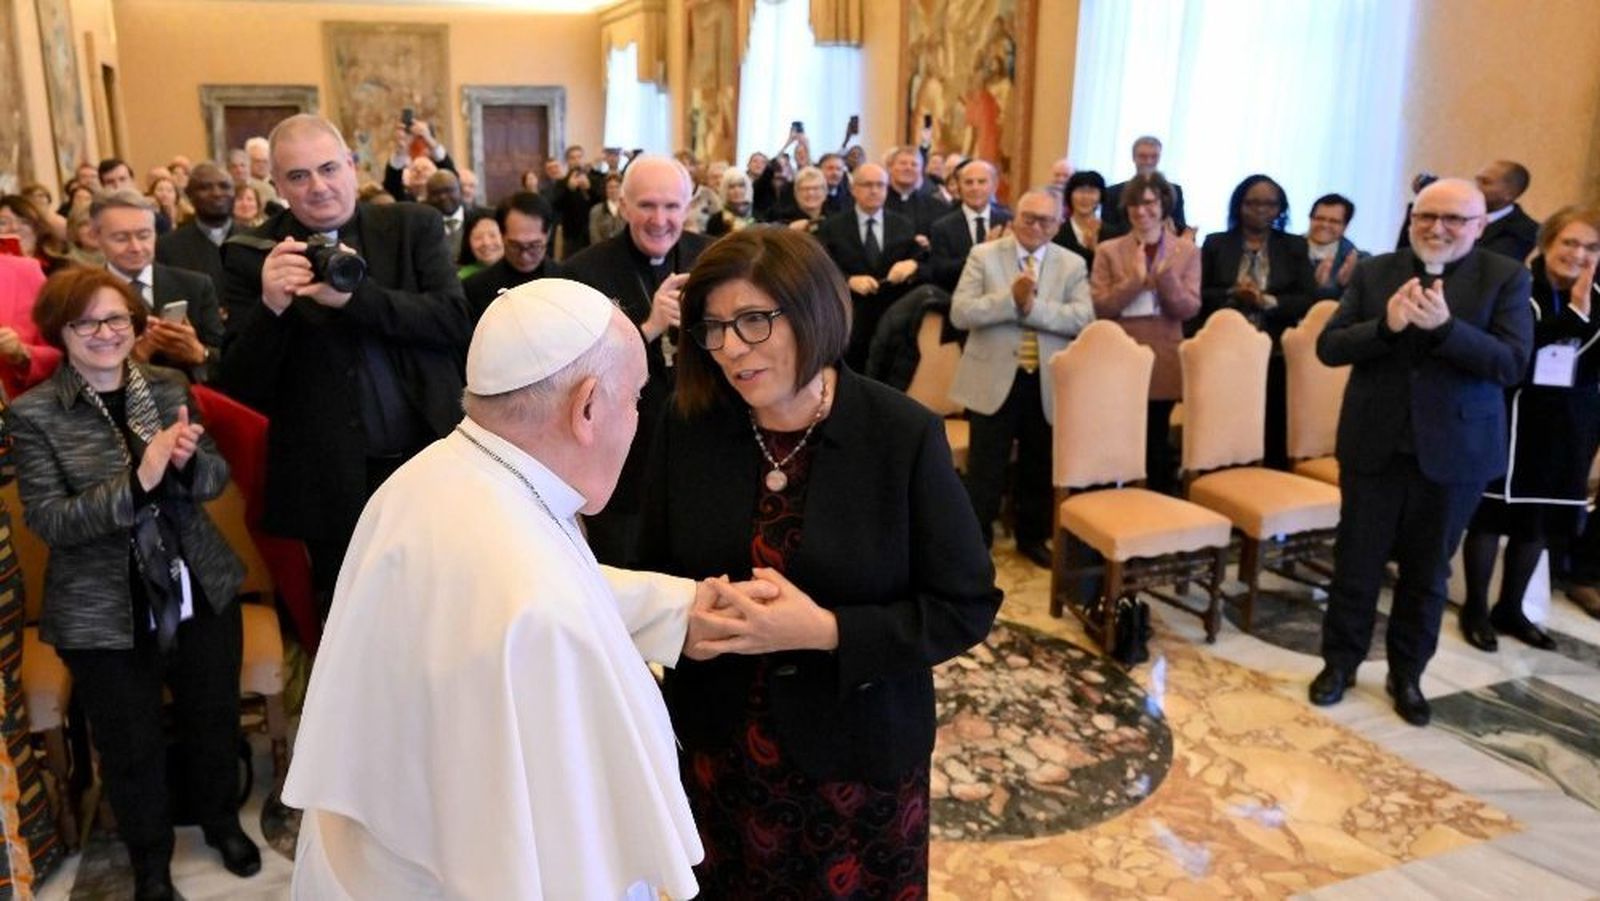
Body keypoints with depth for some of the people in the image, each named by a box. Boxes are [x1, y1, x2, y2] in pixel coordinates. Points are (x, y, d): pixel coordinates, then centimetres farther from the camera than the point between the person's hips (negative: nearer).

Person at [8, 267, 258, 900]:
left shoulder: (169, 386, 0)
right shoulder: (33, 414, -10)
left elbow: (218, 478, 0)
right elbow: (47, 520, -16)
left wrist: (188, 460, -24)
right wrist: (137, 482, -30)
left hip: (203, 594, 3)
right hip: (104, 615, -3)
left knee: (215, 721, 19)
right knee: (132, 747, 14)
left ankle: (222, 820, 46)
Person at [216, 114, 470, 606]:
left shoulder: (414, 227, 0)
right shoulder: (252, 256, -2)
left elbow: (455, 320, -11)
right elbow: (240, 389, -5)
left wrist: (353, 297, -23)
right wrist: (271, 306, -23)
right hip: (333, 486, -1)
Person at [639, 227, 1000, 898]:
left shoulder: (903, 434, -15)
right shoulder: (687, 425, -6)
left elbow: (967, 607, -13)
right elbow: (652, 571, 5)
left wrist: (826, 630, -24)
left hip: (857, 756, -2)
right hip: (715, 750, 3)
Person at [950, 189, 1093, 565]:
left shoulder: (1072, 264, 4)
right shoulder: (983, 255, -2)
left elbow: (1084, 318, -11)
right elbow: (960, 313, -12)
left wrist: (1033, 306, -22)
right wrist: (1011, 298, -23)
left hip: (1047, 384, 3)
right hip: (994, 380, -2)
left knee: (1040, 468, 15)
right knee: (985, 470, 4)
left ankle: (1033, 537, 33)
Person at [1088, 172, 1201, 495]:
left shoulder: (1187, 251, 3)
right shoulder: (1109, 250, 1)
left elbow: (1189, 309, -6)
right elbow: (1098, 307, -7)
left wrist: (1164, 275, -22)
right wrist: (1136, 279, -18)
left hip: (1164, 362, 1)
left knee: (1158, 443, 12)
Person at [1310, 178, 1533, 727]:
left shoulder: (1505, 278, -3)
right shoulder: (1375, 272, 1)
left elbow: (1512, 363, -13)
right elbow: (1328, 347, -5)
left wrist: (1444, 326, -27)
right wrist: (1386, 325, -23)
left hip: (1454, 450, -1)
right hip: (1375, 444, 1)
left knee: (1427, 572, 12)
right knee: (1356, 563, 10)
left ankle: (1407, 675, 28)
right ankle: (1340, 662, 26)